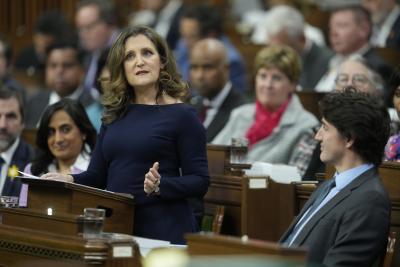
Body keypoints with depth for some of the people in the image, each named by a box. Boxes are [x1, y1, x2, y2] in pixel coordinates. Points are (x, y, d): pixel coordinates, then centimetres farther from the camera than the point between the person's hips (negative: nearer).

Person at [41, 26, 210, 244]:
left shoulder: (182, 115, -4)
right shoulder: (115, 115, 12)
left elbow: (200, 182, -8)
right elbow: (97, 176, 13)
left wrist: (160, 185, -24)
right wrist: (69, 180, -6)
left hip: (163, 230, -5)